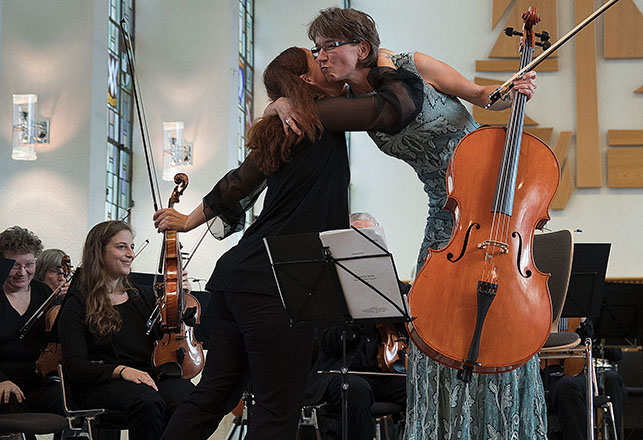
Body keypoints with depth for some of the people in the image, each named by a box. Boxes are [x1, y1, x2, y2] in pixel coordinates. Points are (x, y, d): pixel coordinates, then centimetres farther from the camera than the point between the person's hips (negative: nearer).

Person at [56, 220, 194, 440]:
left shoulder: (139, 297, 23)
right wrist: (121, 371, -21)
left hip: (150, 378, 4)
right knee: (149, 403, -38)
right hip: (101, 386, -4)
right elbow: (74, 367, -6)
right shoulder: (78, 305, 6)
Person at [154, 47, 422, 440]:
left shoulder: (280, 131, 19)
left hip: (238, 275, 9)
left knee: (213, 396, 13)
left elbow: (236, 186, 30)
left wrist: (189, 221, 46)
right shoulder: (321, 116, -5)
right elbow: (401, 105, -11)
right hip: (275, 285, -9)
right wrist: (384, 68, 10)